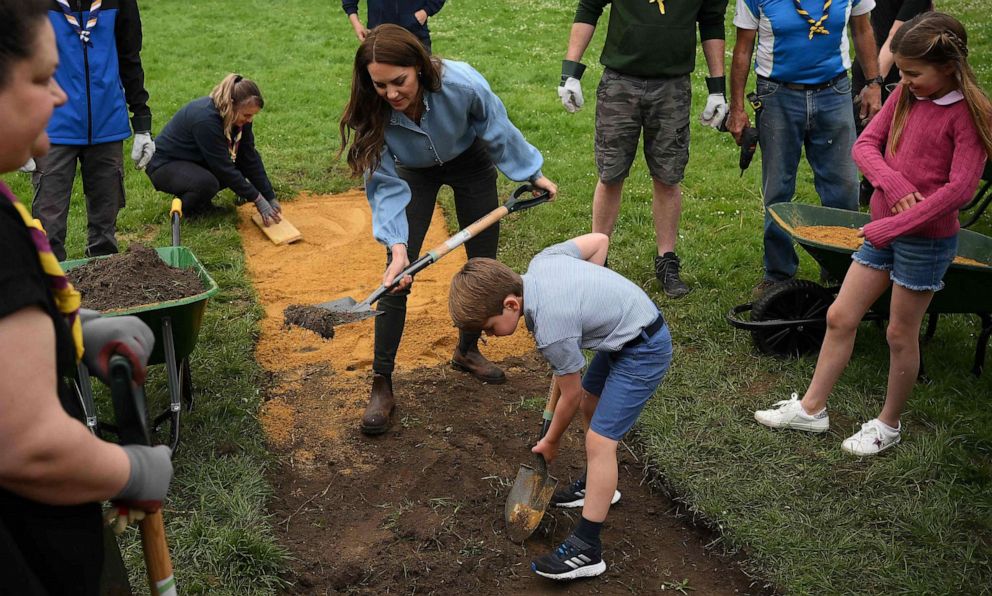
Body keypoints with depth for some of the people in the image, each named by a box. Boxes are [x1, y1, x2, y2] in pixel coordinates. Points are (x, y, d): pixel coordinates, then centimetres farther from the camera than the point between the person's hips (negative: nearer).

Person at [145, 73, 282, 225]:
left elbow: (251, 158, -7)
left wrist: (271, 198, -9)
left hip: (197, 161, 8)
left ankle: (200, 201, 6)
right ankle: (183, 207, -3)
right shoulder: (206, 119, -34)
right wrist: (258, 200, -25)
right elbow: (224, 168, -30)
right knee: (207, 183, -36)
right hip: (165, 165, -8)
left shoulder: (239, 117, -11)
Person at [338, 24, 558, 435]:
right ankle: (381, 385, -1)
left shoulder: (461, 83, -37)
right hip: (415, 172, 0)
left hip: (470, 162, 1)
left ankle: (467, 351, 32)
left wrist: (532, 174, -5)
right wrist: (397, 245, -39)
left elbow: (499, 131, -18)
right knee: (397, 275, -11)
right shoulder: (372, 114, -33)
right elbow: (386, 185, -27)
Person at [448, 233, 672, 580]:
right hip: (628, 326, 10)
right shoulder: (540, 261, -8)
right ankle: (598, 485, 43)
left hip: (644, 352, -10)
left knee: (599, 440, -11)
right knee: (589, 403, 23)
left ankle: (586, 550, -5)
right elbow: (600, 240, 5)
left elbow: (570, 395, -13)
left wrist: (550, 442, 5)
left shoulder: (551, 329, -28)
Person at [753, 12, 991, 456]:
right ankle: (811, 409, 21)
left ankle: (889, 425, 26)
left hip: (926, 239, -6)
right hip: (883, 231, 6)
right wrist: (893, 184, -19)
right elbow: (865, 144, 1)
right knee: (840, 316, 9)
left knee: (900, 334, 6)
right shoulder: (905, 95, 3)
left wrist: (889, 227, -23)